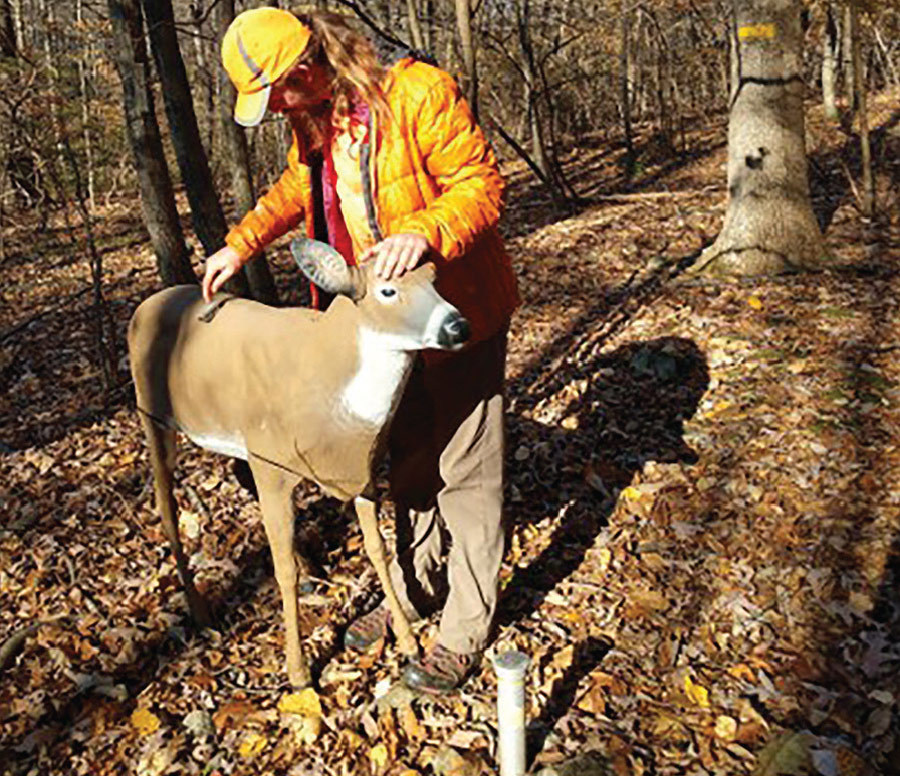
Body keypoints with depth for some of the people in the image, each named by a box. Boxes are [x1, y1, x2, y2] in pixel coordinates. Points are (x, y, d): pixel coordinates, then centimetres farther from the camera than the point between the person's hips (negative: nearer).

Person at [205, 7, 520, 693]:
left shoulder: (418, 93, -21)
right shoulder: (313, 121, 3)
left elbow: (481, 183, -21)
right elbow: (294, 188, 20)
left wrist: (424, 233, -38)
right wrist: (240, 246, 11)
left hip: (458, 310, -7)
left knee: (464, 470, 1)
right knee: (408, 463, 18)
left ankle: (466, 631, 16)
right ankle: (413, 593, 36)